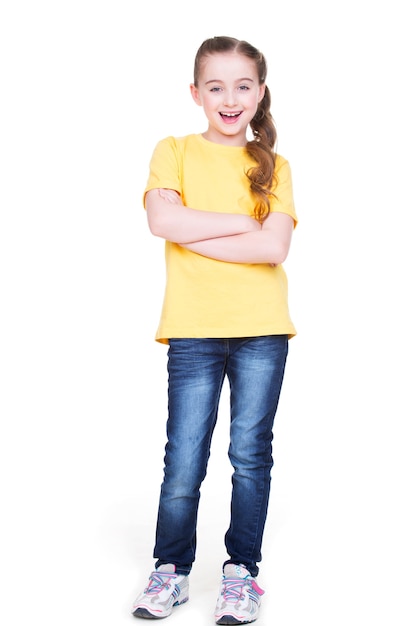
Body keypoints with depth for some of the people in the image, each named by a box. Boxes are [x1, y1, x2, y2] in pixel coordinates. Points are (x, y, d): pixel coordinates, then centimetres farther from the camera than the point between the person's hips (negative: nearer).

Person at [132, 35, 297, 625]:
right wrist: (245, 222, -9)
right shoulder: (174, 150, 7)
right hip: (194, 330, -1)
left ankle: (242, 570, 22)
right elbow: (163, 220, -13)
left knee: (251, 454, 6)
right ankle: (171, 569, 22)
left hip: (261, 331, 1)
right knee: (184, 460, 2)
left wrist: (192, 234, -10)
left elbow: (275, 247, -8)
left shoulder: (274, 166, 9)